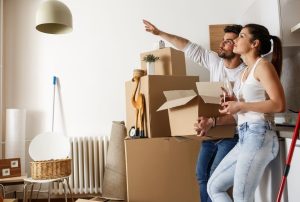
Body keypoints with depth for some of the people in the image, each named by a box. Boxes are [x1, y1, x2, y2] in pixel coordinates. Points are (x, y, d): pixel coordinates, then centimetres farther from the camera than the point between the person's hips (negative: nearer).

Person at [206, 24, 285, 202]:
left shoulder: (262, 65, -6)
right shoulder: (246, 71, 20)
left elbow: (279, 105, -17)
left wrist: (241, 105, -13)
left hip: (258, 137, -9)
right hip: (245, 138, 9)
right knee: (214, 187, 11)